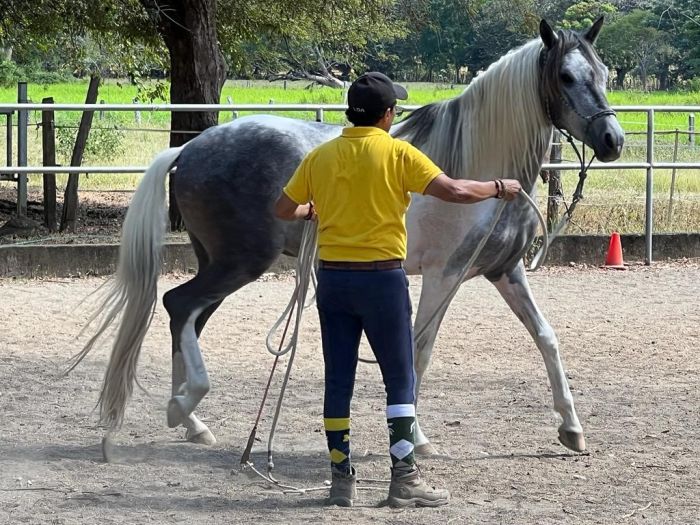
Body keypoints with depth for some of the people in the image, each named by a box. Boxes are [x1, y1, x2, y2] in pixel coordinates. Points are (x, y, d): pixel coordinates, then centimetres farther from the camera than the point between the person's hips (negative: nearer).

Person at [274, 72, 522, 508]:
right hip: (382, 278, -4)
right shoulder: (397, 154, -8)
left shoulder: (320, 157, 4)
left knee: (339, 379, 8)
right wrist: (499, 189, 2)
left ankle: (342, 478, 10)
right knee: (401, 379, 3)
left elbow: (283, 210, 11)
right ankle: (405, 479, 1)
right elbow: (454, 191, -15)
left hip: (332, 277, 4)